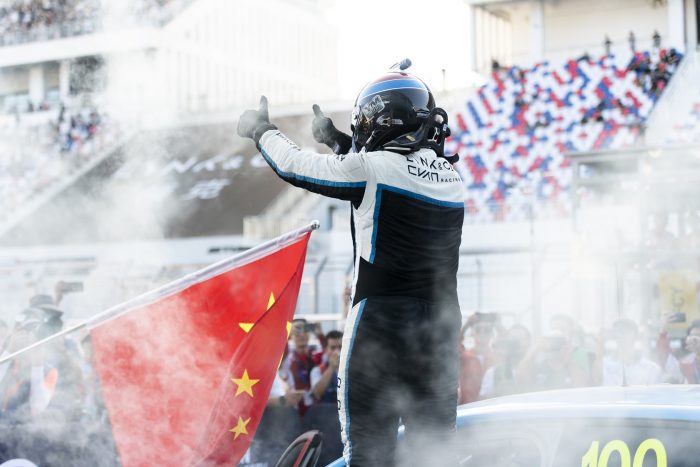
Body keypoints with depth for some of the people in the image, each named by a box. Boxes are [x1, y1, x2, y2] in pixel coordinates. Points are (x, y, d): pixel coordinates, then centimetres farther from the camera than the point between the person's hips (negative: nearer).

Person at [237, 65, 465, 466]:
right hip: (442, 323, 6)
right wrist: (338, 140, 36)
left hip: (381, 319, -6)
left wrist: (262, 131, 18)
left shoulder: (372, 167, -11)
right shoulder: (450, 174, 8)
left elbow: (297, 166, 0)